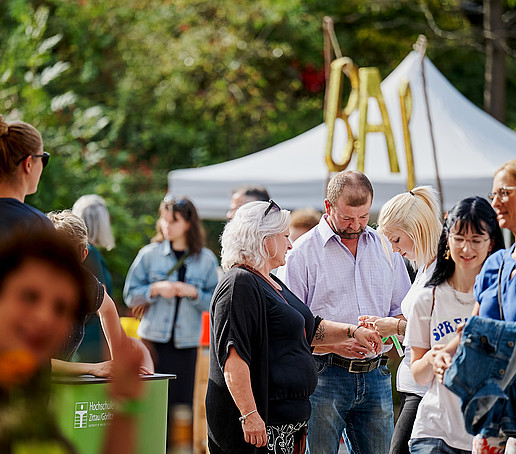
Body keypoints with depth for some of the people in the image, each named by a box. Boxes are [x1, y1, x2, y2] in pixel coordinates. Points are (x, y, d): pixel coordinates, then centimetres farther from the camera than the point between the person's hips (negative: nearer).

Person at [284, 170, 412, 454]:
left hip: (375, 377, 4)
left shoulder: (385, 247, 12)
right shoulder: (304, 252, -2)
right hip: (324, 376, -4)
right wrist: (335, 344, -19)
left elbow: (404, 312, 17)